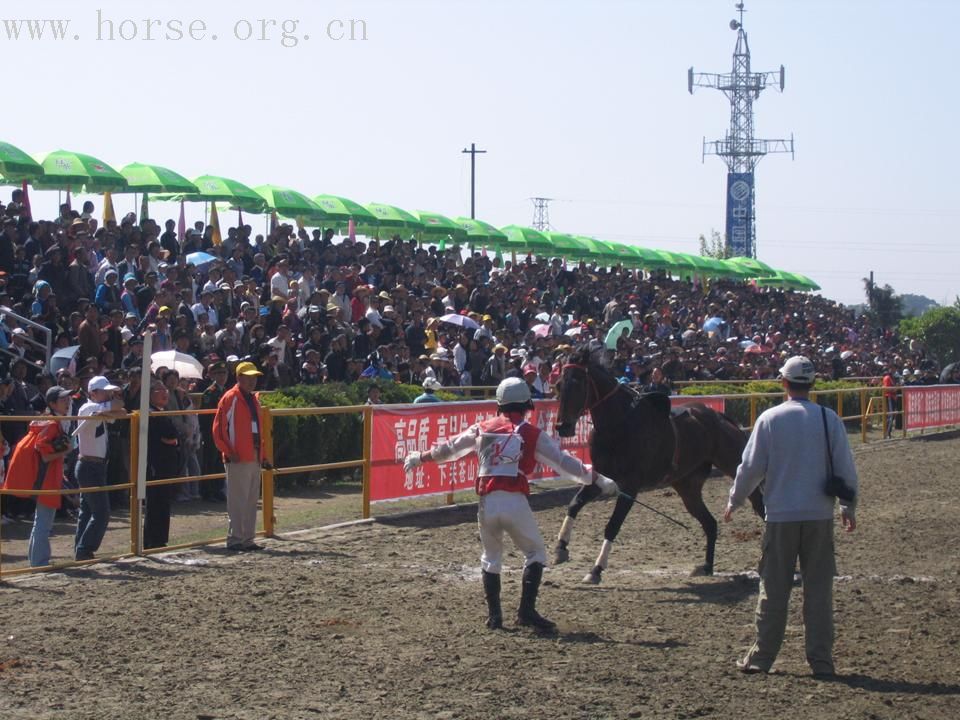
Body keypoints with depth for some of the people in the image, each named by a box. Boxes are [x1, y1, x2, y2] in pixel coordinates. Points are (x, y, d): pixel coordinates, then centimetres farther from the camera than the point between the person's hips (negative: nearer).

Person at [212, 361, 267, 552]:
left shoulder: (254, 399, 17)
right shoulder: (230, 398, -8)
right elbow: (218, 429, -11)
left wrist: (263, 455, 15)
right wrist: (228, 452, -15)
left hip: (254, 458, 8)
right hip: (238, 459, -8)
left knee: (252, 501, 11)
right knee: (238, 501, -6)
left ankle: (248, 539, 17)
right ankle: (235, 540, -1)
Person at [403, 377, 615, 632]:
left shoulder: (482, 429, 12)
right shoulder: (532, 434, 3)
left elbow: (450, 448, 20)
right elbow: (563, 461, 3)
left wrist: (420, 458, 34)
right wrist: (595, 477, 10)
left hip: (487, 503, 4)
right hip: (515, 502, -3)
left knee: (491, 557, 21)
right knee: (535, 553, 12)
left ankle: (494, 616, 17)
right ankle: (527, 611, -1)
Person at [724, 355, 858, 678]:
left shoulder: (769, 419, -5)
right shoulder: (829, 419, -1)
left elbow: (751, 467, -2)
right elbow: (845, 468, 2)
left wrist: (734, 502, 12)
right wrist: (848, 507, 14)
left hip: (780, 516, -1)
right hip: (820, 515, 1)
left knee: (774, 588, 7)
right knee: (819, 588, 6)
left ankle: (762, 657, 11)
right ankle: (821, 660, 6)